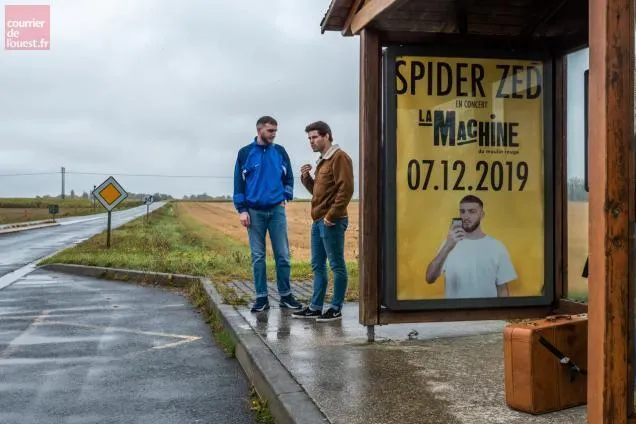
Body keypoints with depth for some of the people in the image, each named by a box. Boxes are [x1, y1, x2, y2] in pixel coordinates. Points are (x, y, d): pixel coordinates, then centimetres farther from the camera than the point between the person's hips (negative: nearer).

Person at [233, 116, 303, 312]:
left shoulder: (280, 152, 6)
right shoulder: (245, 153, 1)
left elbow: (289, 177, 15)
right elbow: (239, 182, 1)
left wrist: (285, 196, 1)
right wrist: (242, 210, -5)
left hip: (277, 210, 1)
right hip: (254, 212, -1)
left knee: (283, 255, 1)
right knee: (258, 256, 4)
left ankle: (285, 295, 12)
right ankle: (261, 297, 11)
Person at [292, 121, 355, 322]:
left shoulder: (339, 157, -9)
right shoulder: (322, 160, 19)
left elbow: (346, 189, -18)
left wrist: (331, 216, -19)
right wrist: (306, 178, 7)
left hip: (331, 222, -10)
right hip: (318, 221, 10)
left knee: (337, 265, -1)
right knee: (317, 265, 13)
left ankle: (336, 309, 6)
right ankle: (315, 307, 20)